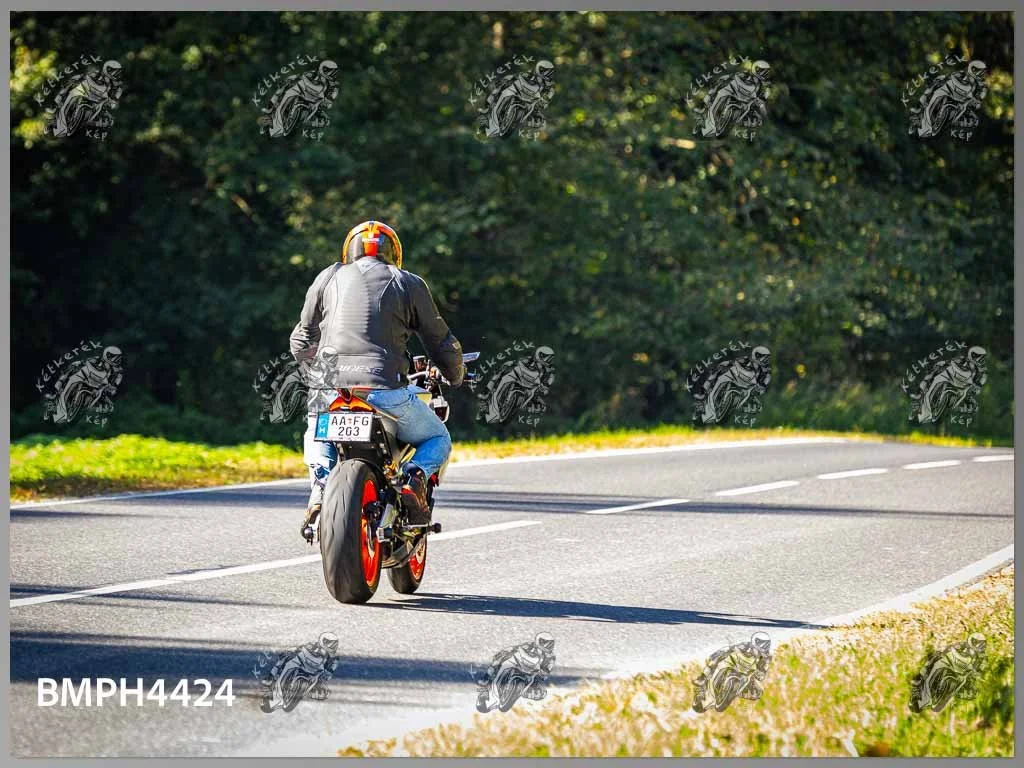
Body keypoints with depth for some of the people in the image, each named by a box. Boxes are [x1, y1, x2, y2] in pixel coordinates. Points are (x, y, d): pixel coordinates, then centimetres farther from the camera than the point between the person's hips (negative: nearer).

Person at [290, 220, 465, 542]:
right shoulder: (409, 284, 13)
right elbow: (442, 343, 17)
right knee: (438, 440, 23)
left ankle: (321, 484, 7)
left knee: (316, 434, 36)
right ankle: (413, 478, -9)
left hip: (329, 391, 2)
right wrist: (456, 377, 38)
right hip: (385, 391, -2)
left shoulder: (329, 278, 17)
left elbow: (301, 343, 23)